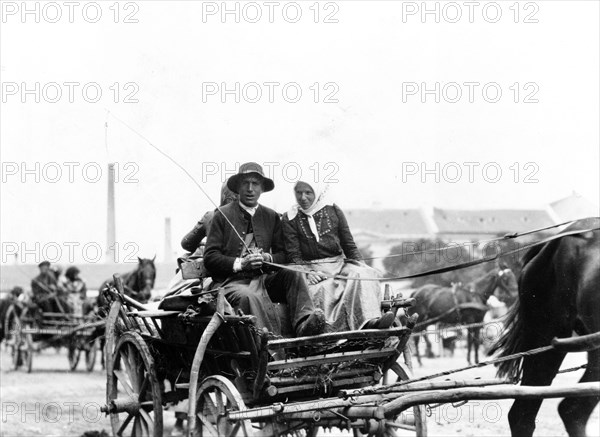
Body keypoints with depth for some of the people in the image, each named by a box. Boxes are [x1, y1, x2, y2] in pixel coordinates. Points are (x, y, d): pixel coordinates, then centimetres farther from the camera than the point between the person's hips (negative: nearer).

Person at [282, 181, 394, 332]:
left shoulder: (333, 210, 12)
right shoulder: (290, 219, 6)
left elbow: (349, 245, 16)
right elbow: (293, 255, 0)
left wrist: (359, 264, -1)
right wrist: (307, 272, -18)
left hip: (339, 262, 2)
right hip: (313, 269, -2)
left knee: (362, 275, -29)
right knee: (325, 288, -36)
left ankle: (369, 320, -49)